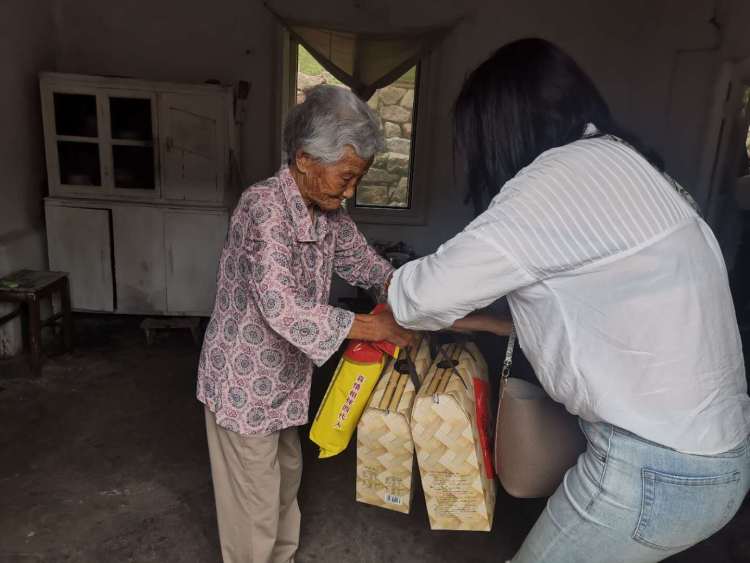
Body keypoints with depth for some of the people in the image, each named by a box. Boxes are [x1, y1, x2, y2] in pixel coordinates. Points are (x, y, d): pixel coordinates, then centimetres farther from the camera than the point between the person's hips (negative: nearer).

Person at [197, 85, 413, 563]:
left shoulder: (329, 212, -2)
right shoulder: (264, 206, -27)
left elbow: (363, 262, 10)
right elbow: (283, 308, -37)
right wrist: (377, 328, -32)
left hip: (285, 378, 8)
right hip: (244, 382, -8)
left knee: (285, 480, 26)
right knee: (254, 504, 10)